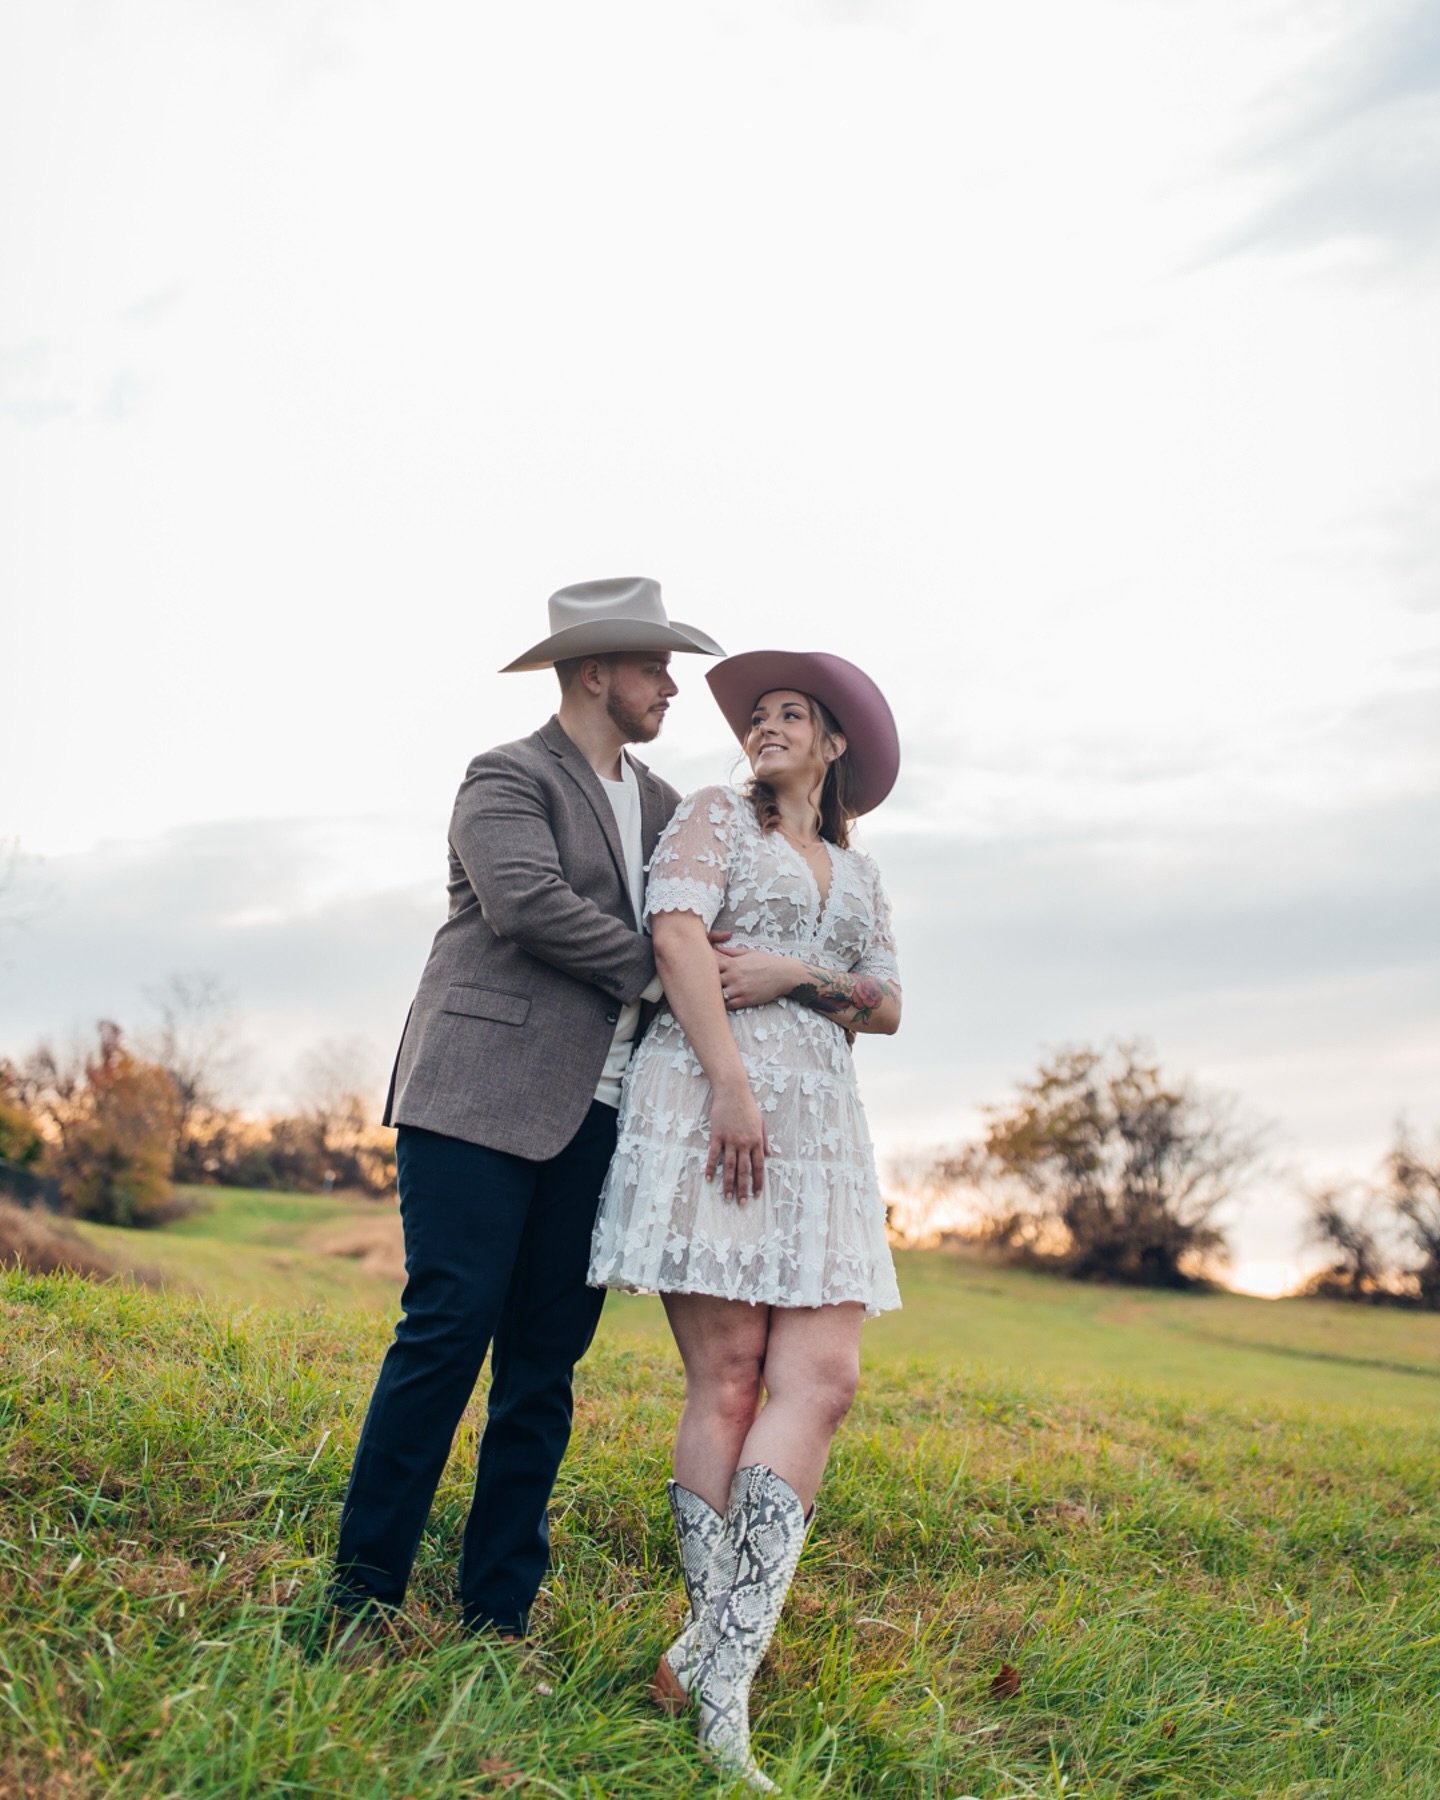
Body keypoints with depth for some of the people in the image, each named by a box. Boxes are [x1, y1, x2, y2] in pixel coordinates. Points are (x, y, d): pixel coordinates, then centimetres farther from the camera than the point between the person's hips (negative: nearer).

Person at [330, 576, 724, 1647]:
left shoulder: (664, 807, 21)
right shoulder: (509, 778, -1)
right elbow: (528, 900, -18)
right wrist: (654, 972, -10)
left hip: (595, 1115, 6)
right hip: (484, 1095, -6)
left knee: (545, 1361, 5)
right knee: (447, 1330, -9)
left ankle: (496, 1617, 12)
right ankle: (363, 1598, 2)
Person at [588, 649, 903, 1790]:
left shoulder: (858, 873, 25)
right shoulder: (716, 817, 11)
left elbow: (888, 1006, 16)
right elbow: (677, 937, -5)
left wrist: (797, 974, -5)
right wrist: (730, 1080, -16)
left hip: (821, 1121, 5)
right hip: (709, 1097, -4)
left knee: (821, 1377, -11)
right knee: (728, 1377, -9)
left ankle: (719, 1664, -14)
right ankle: (717, 1647, -3)